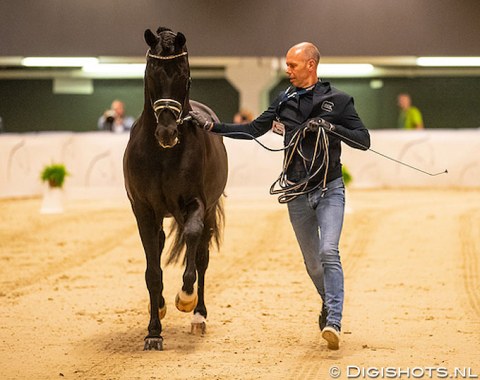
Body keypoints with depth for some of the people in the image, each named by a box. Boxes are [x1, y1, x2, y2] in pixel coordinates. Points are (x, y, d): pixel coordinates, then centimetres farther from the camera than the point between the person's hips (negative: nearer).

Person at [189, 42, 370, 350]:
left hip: (329, 189, -4)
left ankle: (334, 322, -25)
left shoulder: (338, 100, -4)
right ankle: (329, 304, 33)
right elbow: (253, 130, 10)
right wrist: (211, 126, 1)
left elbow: (364, 140, -7)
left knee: (328, 252, -20)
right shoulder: (286, 101, 7)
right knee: (312, 261, 11)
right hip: (298, 192, 4)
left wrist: (329, 127, -20)